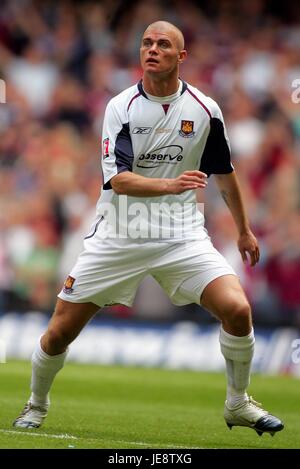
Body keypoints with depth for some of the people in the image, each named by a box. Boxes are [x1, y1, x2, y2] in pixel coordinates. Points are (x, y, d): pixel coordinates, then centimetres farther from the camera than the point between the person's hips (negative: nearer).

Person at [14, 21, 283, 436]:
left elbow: (224, 174, 15)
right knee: (59, 332, -3)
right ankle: (37, 406, 26)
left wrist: (243, 230, 21)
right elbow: (119, 180, -19)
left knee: (237, 309, -19)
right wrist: (171, 185, -35)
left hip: (182, 235, 1)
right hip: (119, 237, -1)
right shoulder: (120, 107, -7)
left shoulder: (205, 110, 0)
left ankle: (238, 404, 4)